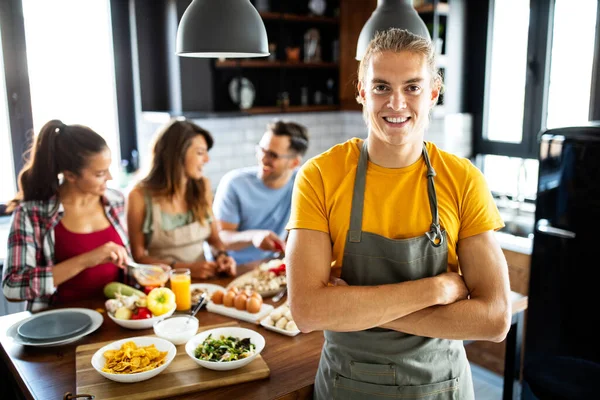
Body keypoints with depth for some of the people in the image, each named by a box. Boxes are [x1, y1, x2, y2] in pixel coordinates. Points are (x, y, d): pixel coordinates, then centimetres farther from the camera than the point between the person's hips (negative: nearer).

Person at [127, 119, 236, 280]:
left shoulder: (203, 186, 2)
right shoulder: (140, 196, -10)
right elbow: (138, 256, -6)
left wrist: (222, 255, -10)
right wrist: (183, 268, -18)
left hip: (202, 278, 3)